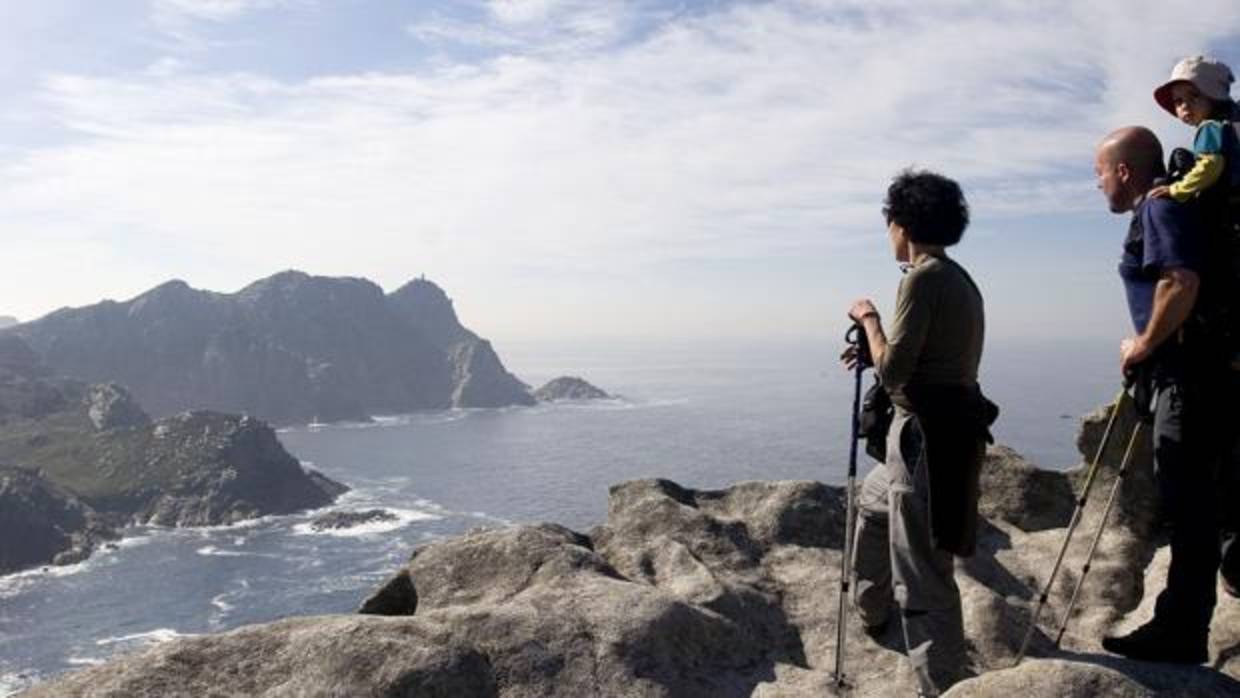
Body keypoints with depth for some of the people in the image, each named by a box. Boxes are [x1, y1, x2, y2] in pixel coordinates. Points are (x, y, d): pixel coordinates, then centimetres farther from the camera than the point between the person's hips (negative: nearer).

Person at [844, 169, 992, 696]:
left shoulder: (923, 278, -15)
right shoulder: (959, 279, 13)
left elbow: (893, 371, -17)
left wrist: (869, 321, -3)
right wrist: (874, 350, 27)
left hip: (928, 436, -11)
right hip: (948, 429, 11)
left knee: (924, 579, -5)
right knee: (873, 499, 32)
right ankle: (872, 610, 47)